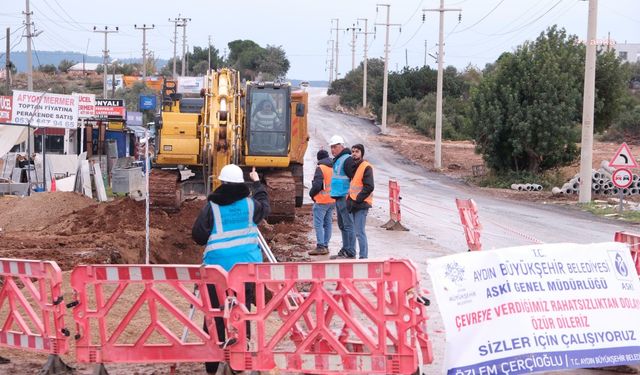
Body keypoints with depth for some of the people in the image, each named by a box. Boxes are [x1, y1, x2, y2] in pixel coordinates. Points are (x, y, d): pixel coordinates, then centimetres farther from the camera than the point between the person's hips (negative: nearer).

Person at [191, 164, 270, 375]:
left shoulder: (212, 207, -6)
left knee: (215, 315, 3)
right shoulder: (250, 204, 2)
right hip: (247, 265, 2)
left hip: (218, 266, -2)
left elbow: (198, 236, -5)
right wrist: (257, 183, 38)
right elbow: (265, 207, 25)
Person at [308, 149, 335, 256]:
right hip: (332, 200, 8)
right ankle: (325, 246, 15)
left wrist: (312, 193, -2)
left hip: (321, 200, -8)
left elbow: (317, 185, -18)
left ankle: (320, 246, -10)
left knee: (318, 224, -5)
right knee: (327, 224, 12)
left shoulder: (320, 168, -13)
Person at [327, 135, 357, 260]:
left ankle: (350, 253, -9)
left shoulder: (347, 160, -14)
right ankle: (345, 250, 23)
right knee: (342, 225, 15)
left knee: (348, 225, -9)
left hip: (345, 198, -11)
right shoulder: (337, 160, 18)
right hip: (338, 198, 11)